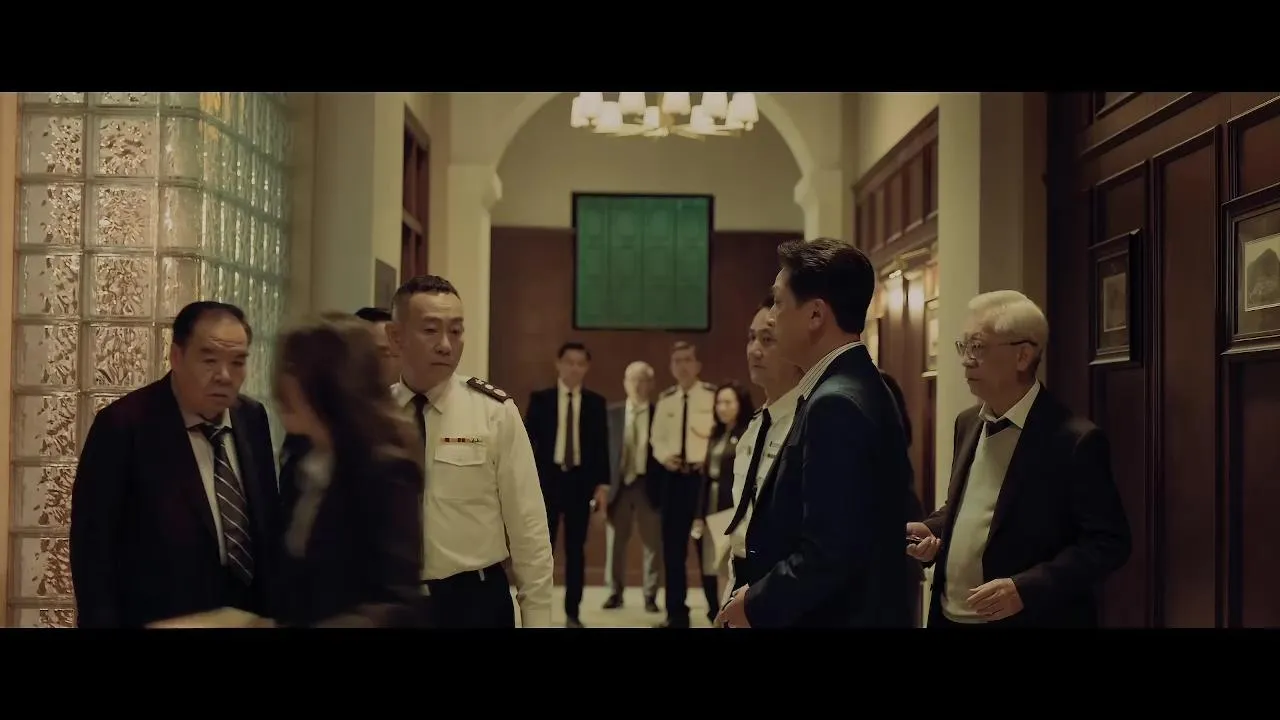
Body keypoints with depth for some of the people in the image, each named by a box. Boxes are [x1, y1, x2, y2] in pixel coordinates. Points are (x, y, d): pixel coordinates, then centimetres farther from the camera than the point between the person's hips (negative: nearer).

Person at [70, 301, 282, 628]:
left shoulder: (252, 417, 0)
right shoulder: (124, 424, -15)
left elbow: (268, 522, 6)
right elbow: (93, 546, -13)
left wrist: (274, 607, 2)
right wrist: (103, 622, -14)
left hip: (249, 615, 5)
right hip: (161, 618, -5)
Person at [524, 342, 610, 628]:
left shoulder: (595, 402, 6)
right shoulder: (540, 399, 3)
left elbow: (602, 445, 5)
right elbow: (527, 438, 1)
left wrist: (602, 483, -2)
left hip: (581, 480, 1)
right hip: (547, 478, -1)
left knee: (576, 549, 4)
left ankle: (572, 613, 10)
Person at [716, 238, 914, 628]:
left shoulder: (836, 404, -21)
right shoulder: (855, 388, 9)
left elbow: (828, 553, -26)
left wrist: (756, 606, -13)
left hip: (835, 617, -9)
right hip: (848, 611, 9)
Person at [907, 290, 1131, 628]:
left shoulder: (1075, 439, -15)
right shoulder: (967, 423, 7)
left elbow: (1108, 543, -15)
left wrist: (1026, 588, -24)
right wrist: (932, 531, -2)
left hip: (1025, 618, -6)